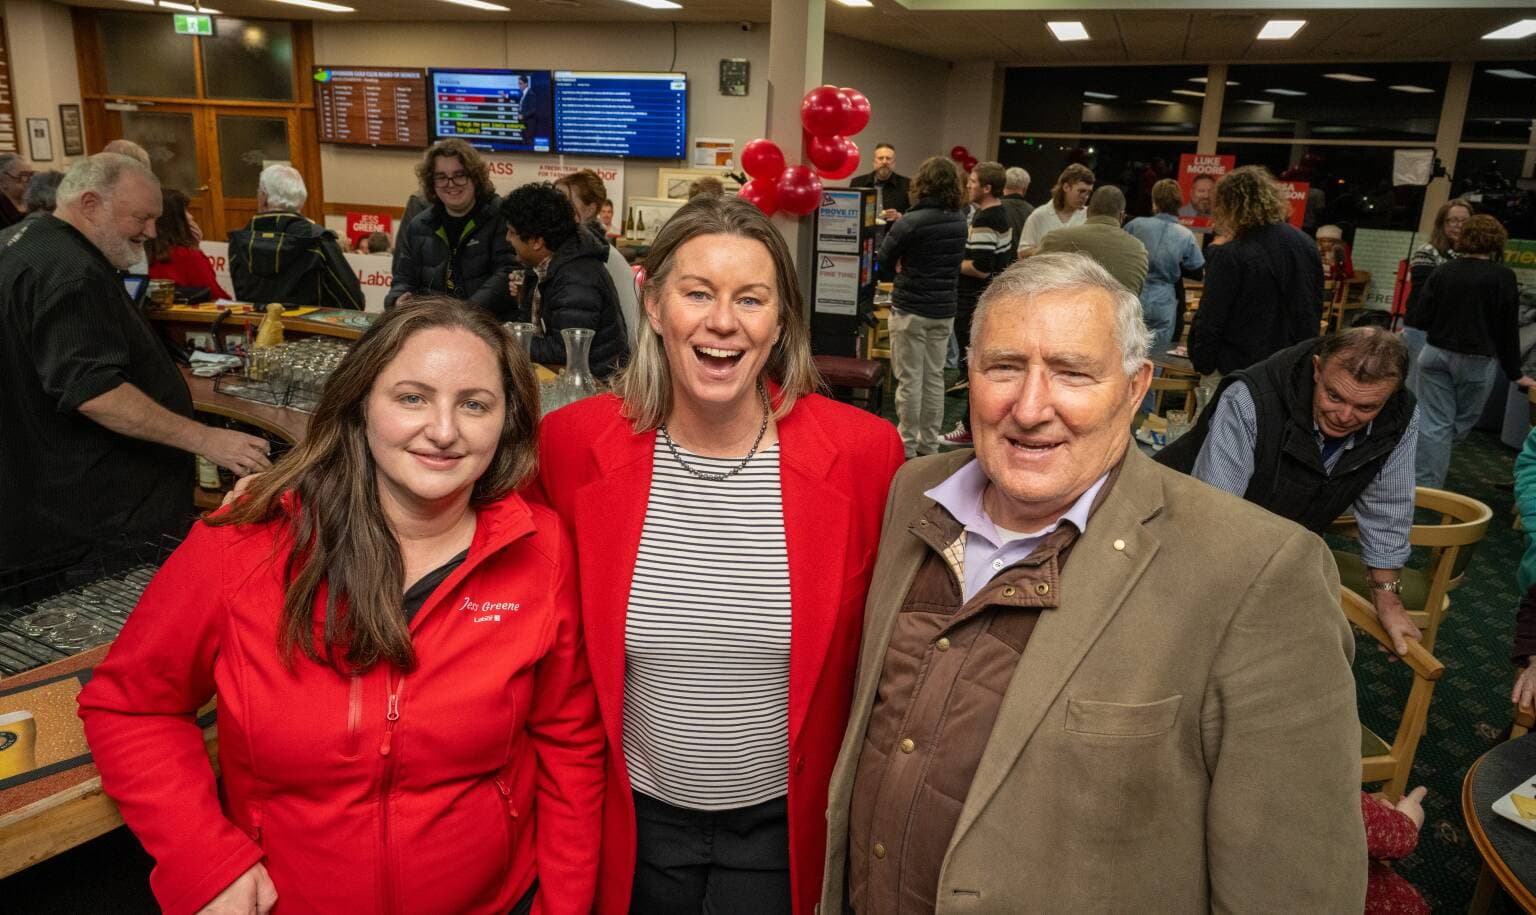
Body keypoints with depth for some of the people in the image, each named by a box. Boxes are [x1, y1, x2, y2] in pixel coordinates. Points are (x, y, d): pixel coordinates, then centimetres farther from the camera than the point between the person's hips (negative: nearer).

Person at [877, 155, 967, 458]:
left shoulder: (911, 222, -15)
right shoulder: (960, 221, 3)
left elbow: (883, 263, -7)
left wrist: (895, 275, 14)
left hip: (910, 309, -5)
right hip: (944, 310, 5)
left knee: (909, 379, 1)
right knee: (934, 377, 12)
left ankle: (906, 447, 5)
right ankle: (929, 444, 19)